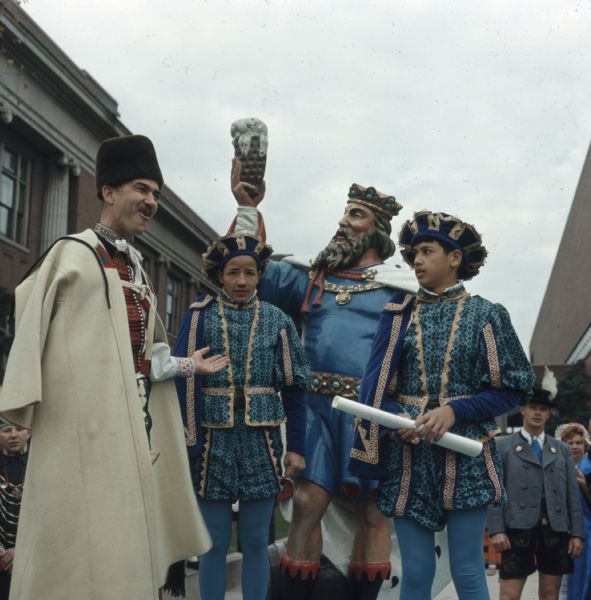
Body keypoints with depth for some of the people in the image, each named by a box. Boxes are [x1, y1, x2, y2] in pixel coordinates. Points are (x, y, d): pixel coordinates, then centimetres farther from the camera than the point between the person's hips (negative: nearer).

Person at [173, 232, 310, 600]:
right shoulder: (200, 316, 2)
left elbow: (293, 387, 6)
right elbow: (183, 381, -3)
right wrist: (186, 441, -10)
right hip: (213, 438, -1)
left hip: (261, 439, 1)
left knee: (256, 541, 7)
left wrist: (297, 446, 0)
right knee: (215, 542, 5)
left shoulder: (276, 320, 6)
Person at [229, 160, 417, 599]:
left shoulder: (400, 288, 8)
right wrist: (247, 209, 4)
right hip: (318, 407, 1)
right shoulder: (311, 275, 15)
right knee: (307, 503, -4)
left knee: (372, 512, 3)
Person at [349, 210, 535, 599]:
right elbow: (378, 383, 7)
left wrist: (455, 411, -15)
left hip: (464, 454, -2)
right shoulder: (400, 313, 9)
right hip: (407, 455, 2)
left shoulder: (485, 315, 2)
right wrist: (397, 417, -14)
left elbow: (513, 388, -1)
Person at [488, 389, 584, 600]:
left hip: (555, 530, 3)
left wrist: (577, 533, 3)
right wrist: (496, 529, -11)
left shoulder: (563, 450, 15)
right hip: (519, 528, -3)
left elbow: (573, 493, 11)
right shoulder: (503, 446, 5)